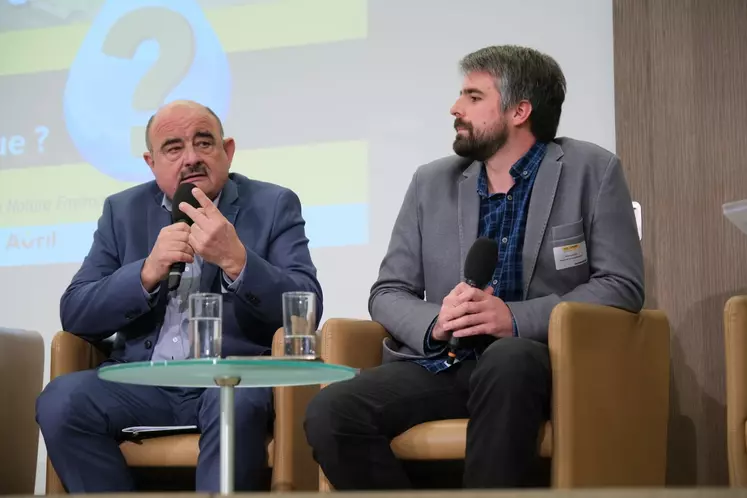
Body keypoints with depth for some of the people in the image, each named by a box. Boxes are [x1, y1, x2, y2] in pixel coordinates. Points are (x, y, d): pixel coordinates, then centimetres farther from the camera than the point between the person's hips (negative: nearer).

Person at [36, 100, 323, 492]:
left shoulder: (273, 206, 6)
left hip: (234, 378, -2)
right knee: (61, 399, -25)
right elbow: (75, 315, 4)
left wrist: (236, 260, -23)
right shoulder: (124, 210, 12)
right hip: (143, 382, 3)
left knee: (236, 405, -36)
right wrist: (148, 272, -13)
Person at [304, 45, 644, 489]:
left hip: (533, 361, -3)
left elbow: (621, 286, -3)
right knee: (331, 411, -24)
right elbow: (388, 293, 14)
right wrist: (434, 322, -10)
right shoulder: (432, 182, 15)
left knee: (508, 359, -39)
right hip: (441, 365, 3)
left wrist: (516, 318, -16)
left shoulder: (592, 171, 4)